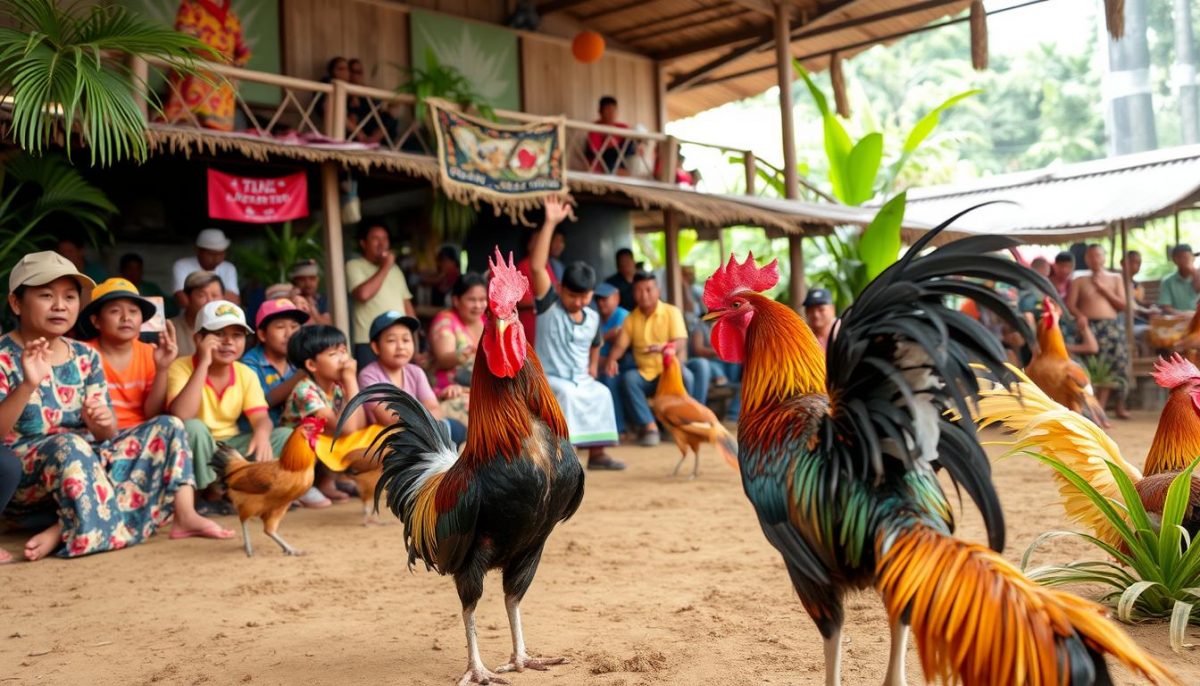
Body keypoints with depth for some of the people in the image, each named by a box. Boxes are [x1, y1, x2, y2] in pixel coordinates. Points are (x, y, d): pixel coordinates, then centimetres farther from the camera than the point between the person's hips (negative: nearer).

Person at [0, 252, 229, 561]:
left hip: (86, 465, 7)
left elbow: (103, 435, 6)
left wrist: (102, 423, -18)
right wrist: (28, 384, -35)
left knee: (168, 426, -2)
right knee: (69, 445, -36)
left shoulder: (86, 357, 7)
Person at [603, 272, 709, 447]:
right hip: (646, 374, 2)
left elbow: (680, 343, -13)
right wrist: (611, 358, -24)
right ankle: (649, 426, -28)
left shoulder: (672, 312, -2)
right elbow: (620, 345, -1)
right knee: (628, 378, -30)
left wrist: (664, 347, -36)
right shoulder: (631, 318, 8)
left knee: (700, 365, -32)